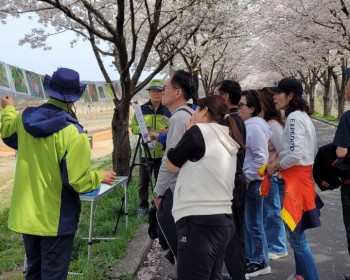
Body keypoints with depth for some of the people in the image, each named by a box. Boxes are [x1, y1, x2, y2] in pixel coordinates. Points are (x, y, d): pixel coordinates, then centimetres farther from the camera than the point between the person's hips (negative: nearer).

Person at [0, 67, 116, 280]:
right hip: (55, 218, -6)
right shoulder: (73, 133, -22)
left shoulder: (24, 119, -2)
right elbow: (77, 181, -22)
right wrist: (100, 177, -2)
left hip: (26, 214, 6)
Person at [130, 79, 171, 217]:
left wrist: (167, 132, -15)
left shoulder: (168, 111, 0)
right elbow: (133, 127, 5)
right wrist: (141, 129, -15)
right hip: (145, 152, 1)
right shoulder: (141, 109, 1)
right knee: (143, 182, 8)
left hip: (162, 153, 0)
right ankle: (143, 206, 24)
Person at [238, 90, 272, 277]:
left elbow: (261, 157, -24)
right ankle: (250, 256, 32)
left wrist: (247, 178, -18)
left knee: (254, 222, 2)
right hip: (244, 180, 10)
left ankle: (260, 262, 16)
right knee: (246, 221, 18)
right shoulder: (246, 125, 11)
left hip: (252, 182, -10)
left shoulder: (255, 126, -19)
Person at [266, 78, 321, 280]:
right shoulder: (303, 116, 14)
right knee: (296, 234, 17)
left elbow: (296, 154, -25)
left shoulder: (294, 117, -16)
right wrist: (280, 164, 14)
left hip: (296, 179, -10)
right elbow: (311, 150, 19)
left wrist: (276, 167, -9)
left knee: (296, 236, -3)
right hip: (301, 177, 10)